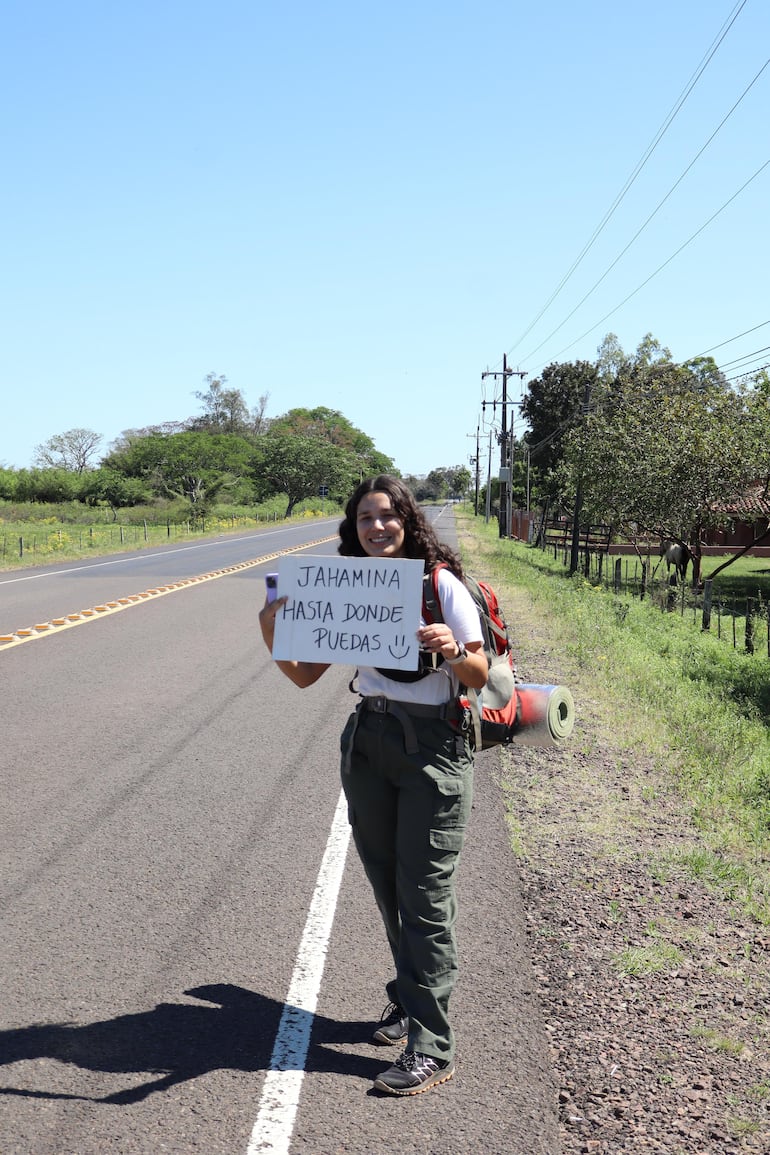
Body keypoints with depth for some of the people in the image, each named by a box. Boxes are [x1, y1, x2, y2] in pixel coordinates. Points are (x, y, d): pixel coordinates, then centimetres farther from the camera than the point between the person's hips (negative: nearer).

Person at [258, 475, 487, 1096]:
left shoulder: (443, 584, -8)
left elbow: (481, 677, -9)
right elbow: (305, 674, 4)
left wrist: (453, 653, -30)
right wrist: (272, 633, -13)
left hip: (435, 744, -5)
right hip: (369, 741, 5)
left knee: (425, 893, -5)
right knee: (388, 885, 15)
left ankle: (430, 1045, 1)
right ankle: (411, 997, 36)